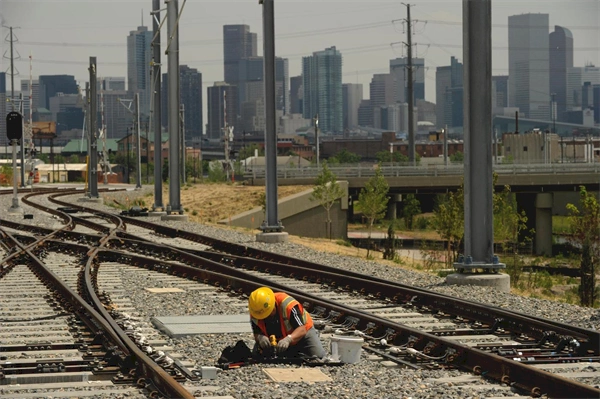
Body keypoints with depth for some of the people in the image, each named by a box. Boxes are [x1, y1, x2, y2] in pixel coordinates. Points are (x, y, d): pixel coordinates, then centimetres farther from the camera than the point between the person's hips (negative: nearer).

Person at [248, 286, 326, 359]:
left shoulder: (287, 304, -37)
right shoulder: (254, 313, -23)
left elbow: (301, 330, -38)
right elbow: (256, 333, -15)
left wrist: (288, 339, -57)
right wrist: (259, 337, -42)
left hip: (300, 334, -4)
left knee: (318, 354, -23)